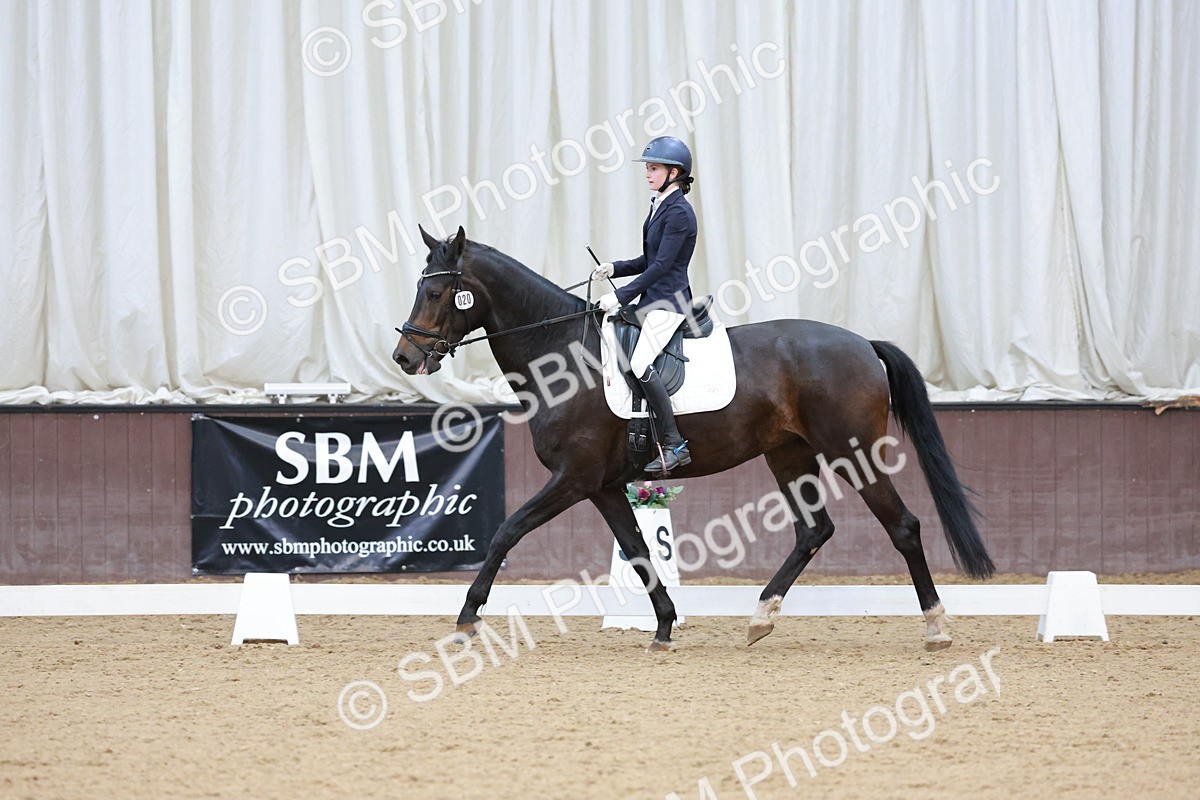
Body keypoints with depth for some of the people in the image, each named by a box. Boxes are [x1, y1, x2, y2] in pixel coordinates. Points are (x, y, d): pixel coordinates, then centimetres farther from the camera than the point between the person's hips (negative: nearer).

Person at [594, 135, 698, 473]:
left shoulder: (678, 212, -14)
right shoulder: (659, 206, 15)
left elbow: (662, 265, -20)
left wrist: (621, 296, -21)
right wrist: (614, 268, 7)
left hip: (669, 301, -11)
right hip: (652, 300, 11)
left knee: (640, 362, -25)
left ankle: (675, 445, -24)